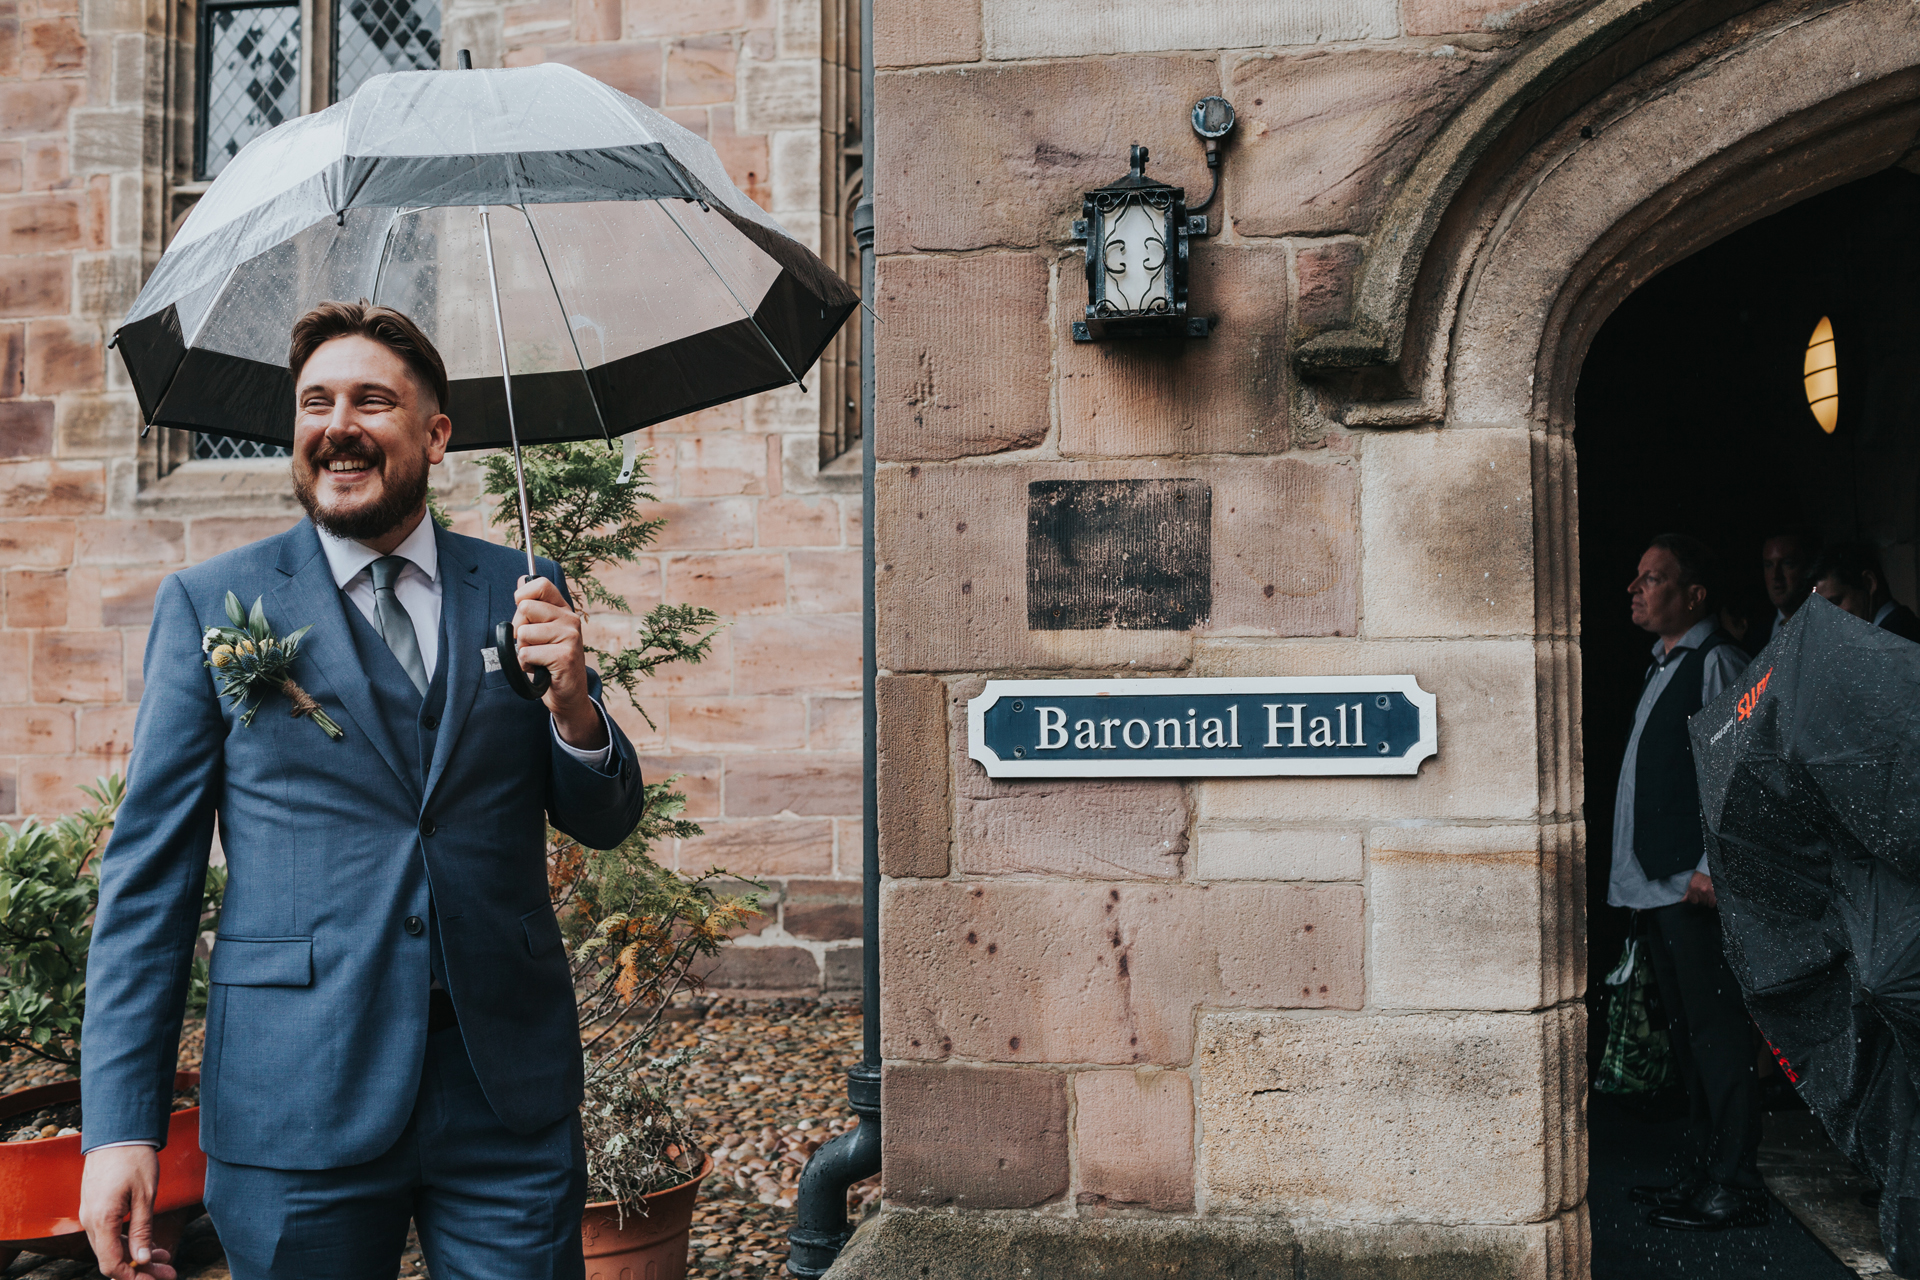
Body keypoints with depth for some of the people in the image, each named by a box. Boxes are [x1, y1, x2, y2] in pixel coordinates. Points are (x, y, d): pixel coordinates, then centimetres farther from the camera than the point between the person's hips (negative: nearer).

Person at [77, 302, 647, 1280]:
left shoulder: (521, 593, 6)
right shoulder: (209, 604, 1)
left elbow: (603, 822, 9)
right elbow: (149, 868, 0)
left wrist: (571, 703, -13)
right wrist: (119, 1124, -7)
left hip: (510, 1093, 2)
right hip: (296, 1104, -1)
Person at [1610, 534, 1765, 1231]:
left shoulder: (1716, 660, -10)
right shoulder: (1664, 663, 19)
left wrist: (1713, 866, -21)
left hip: (1694, 887, -10)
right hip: (1658, 885, 10)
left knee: (1716, 1030, -5)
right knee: (1686, 1033, 15)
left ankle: (1735, 1187, 1)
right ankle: (1713, 1170, 24)